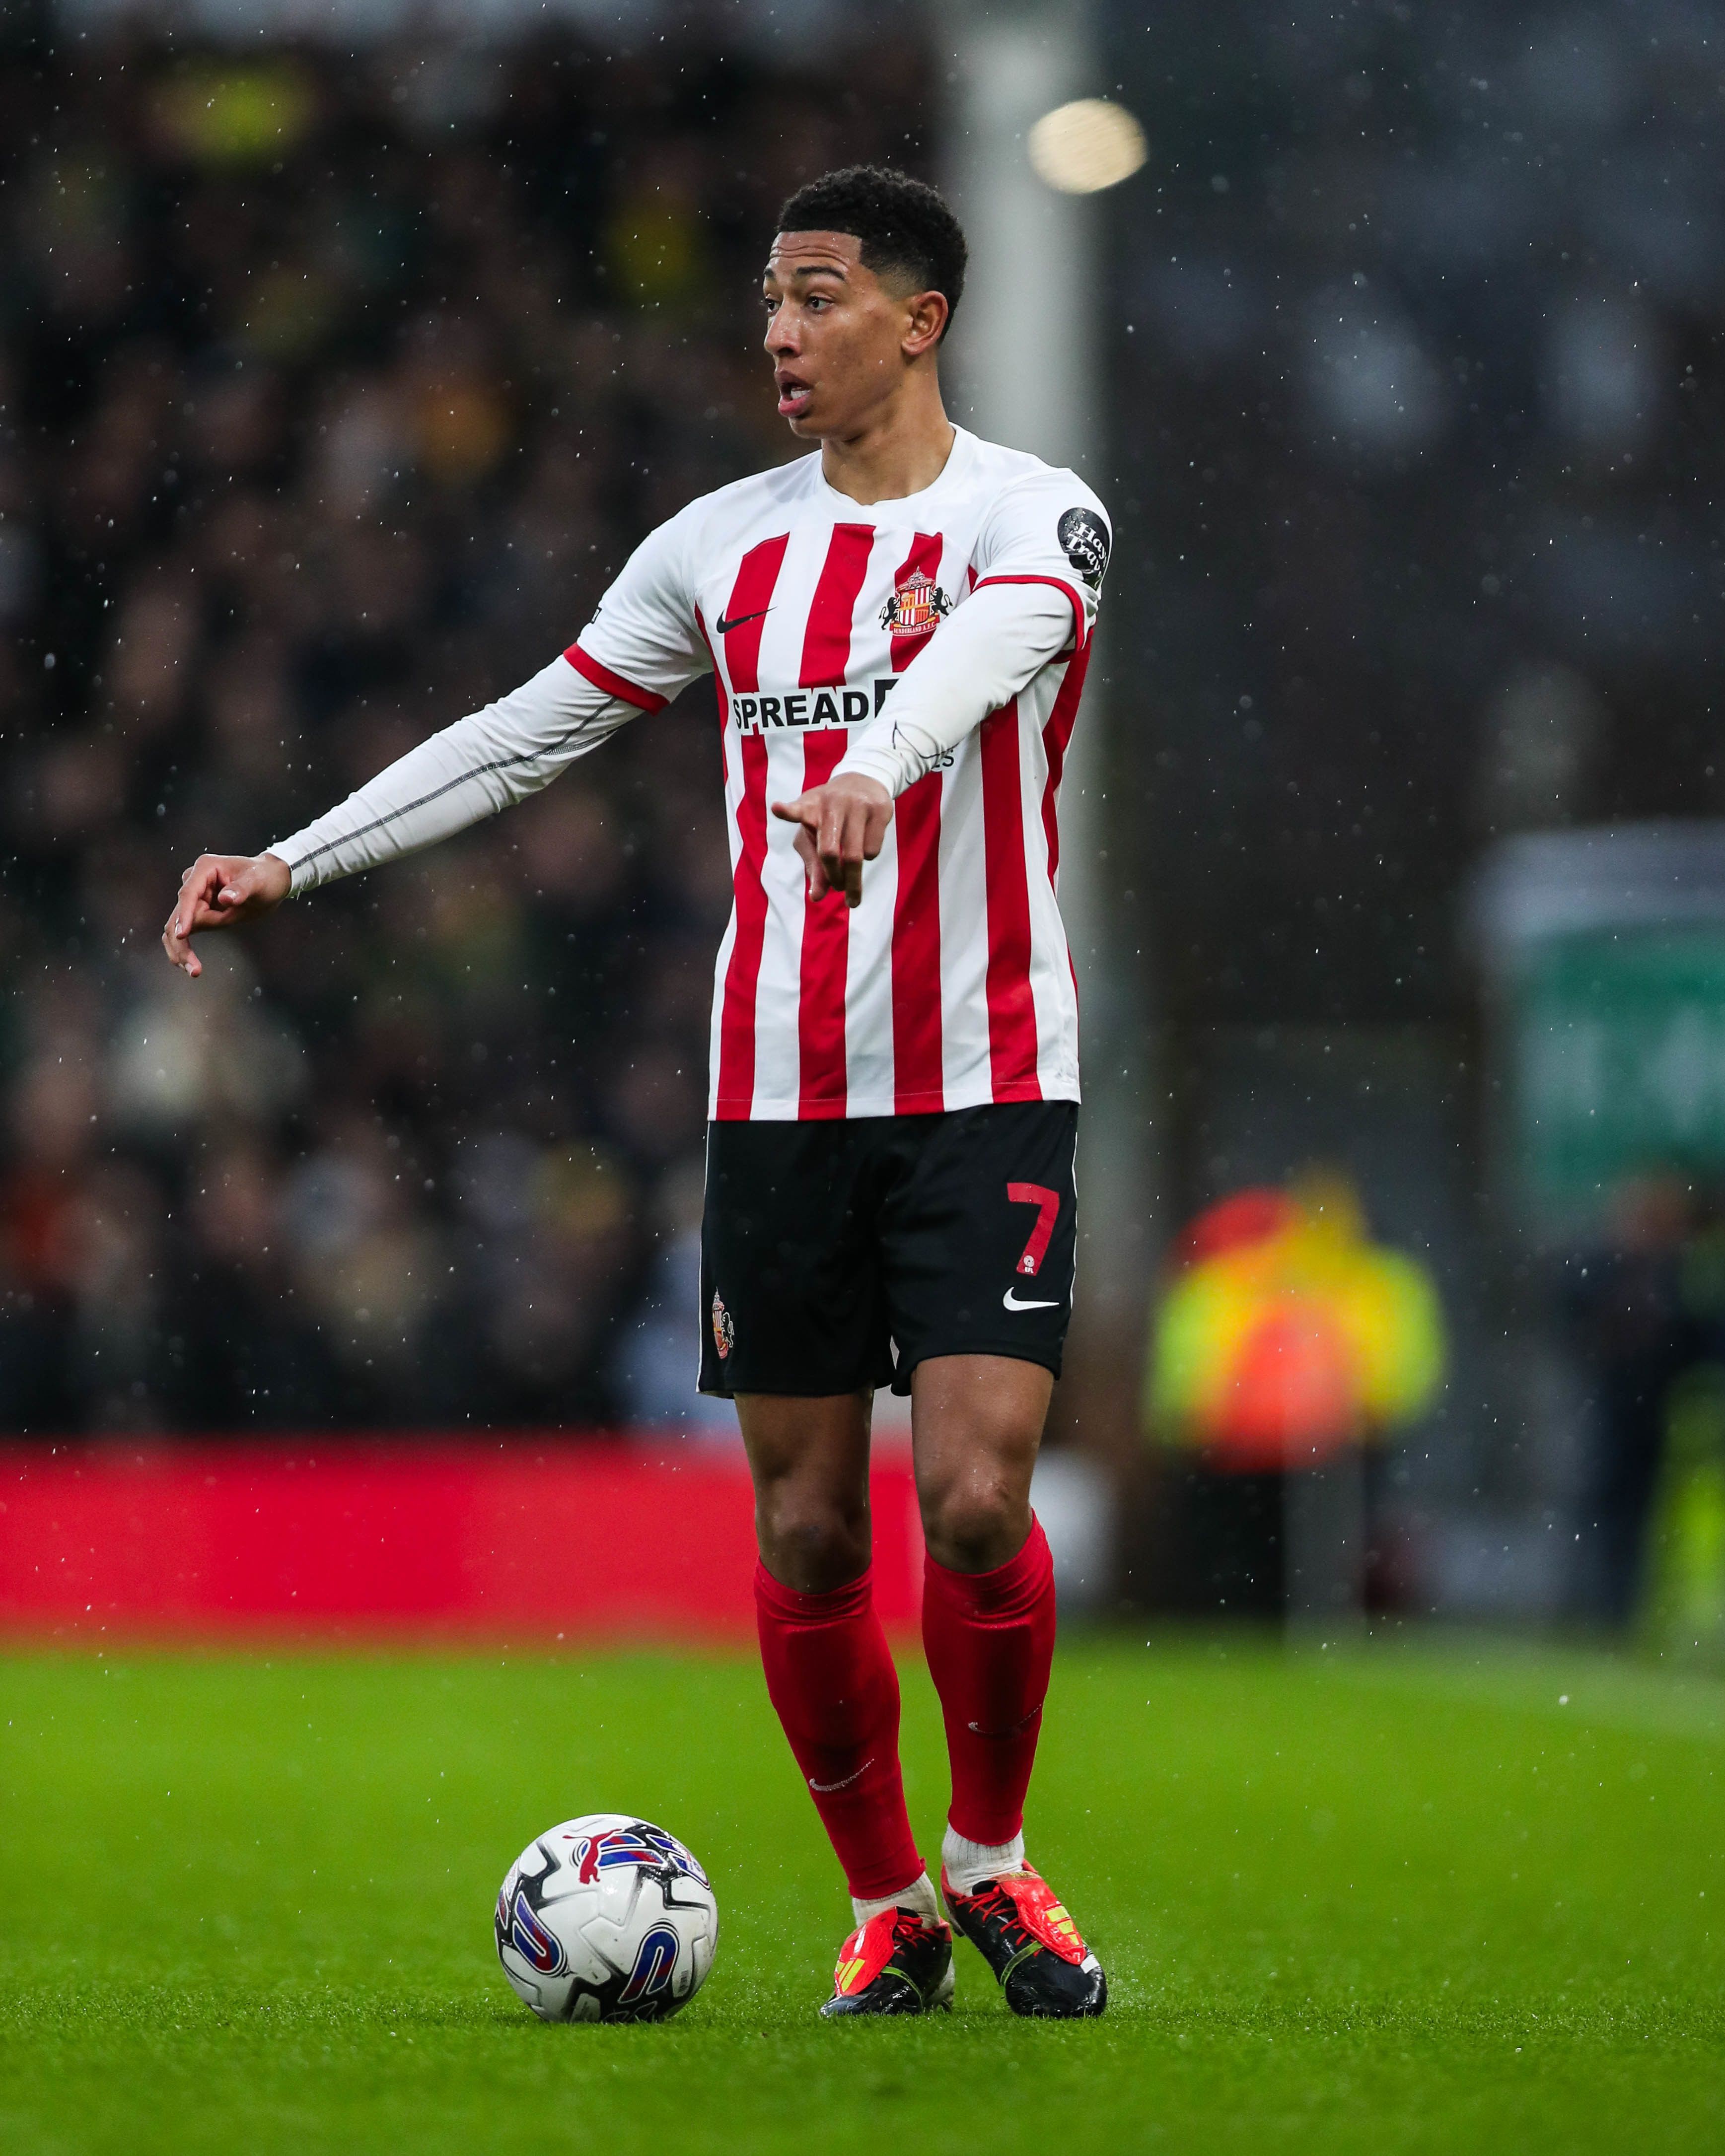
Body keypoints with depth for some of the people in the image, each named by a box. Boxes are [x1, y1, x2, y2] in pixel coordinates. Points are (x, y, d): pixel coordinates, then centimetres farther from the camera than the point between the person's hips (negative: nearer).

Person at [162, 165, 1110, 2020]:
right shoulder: (725, 543, 10)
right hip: (777, 1092, 4)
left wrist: (875, 768, -49)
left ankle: (989, 1861, 10)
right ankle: (888, 1911, 17)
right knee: (805, 1533, 2)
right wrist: (293, 863, 9)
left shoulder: (1029, 515, -4)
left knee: (976, 1497, -14)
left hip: (986, 1089, -4)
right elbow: (526, 732, 15)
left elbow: (988, 642, -27)